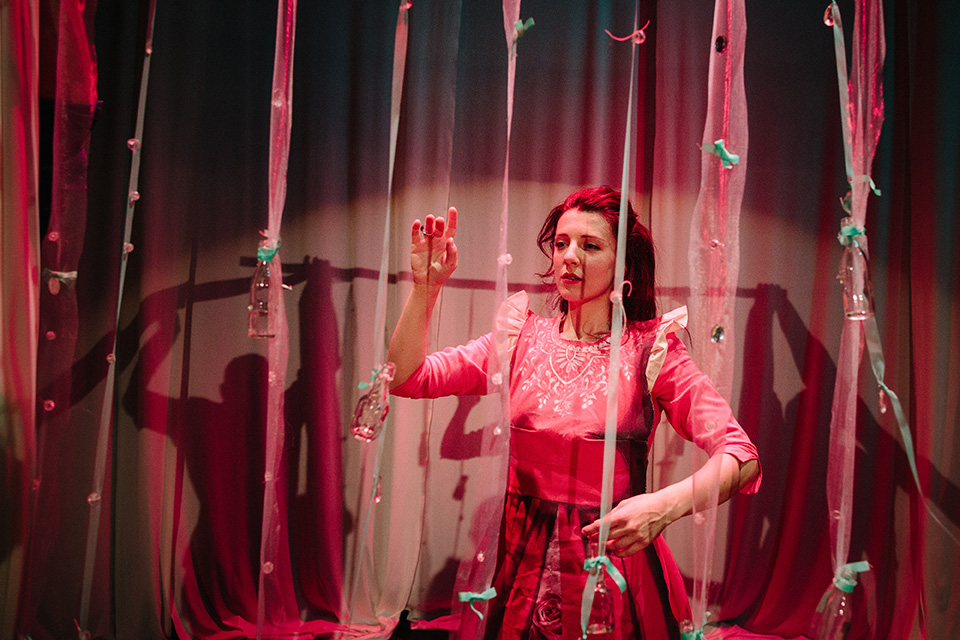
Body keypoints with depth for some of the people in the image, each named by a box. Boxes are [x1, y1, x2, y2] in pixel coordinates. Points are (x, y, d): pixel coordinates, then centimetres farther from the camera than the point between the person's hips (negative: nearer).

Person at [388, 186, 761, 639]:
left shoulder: (652, 350, -8)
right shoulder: (523, 337, 1)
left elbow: (742, 458, -15)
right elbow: (407, 377, -5)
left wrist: (665, 504, -32)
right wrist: (426, 288, -17)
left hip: (617, 561, -2)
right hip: (525, 565, 3)